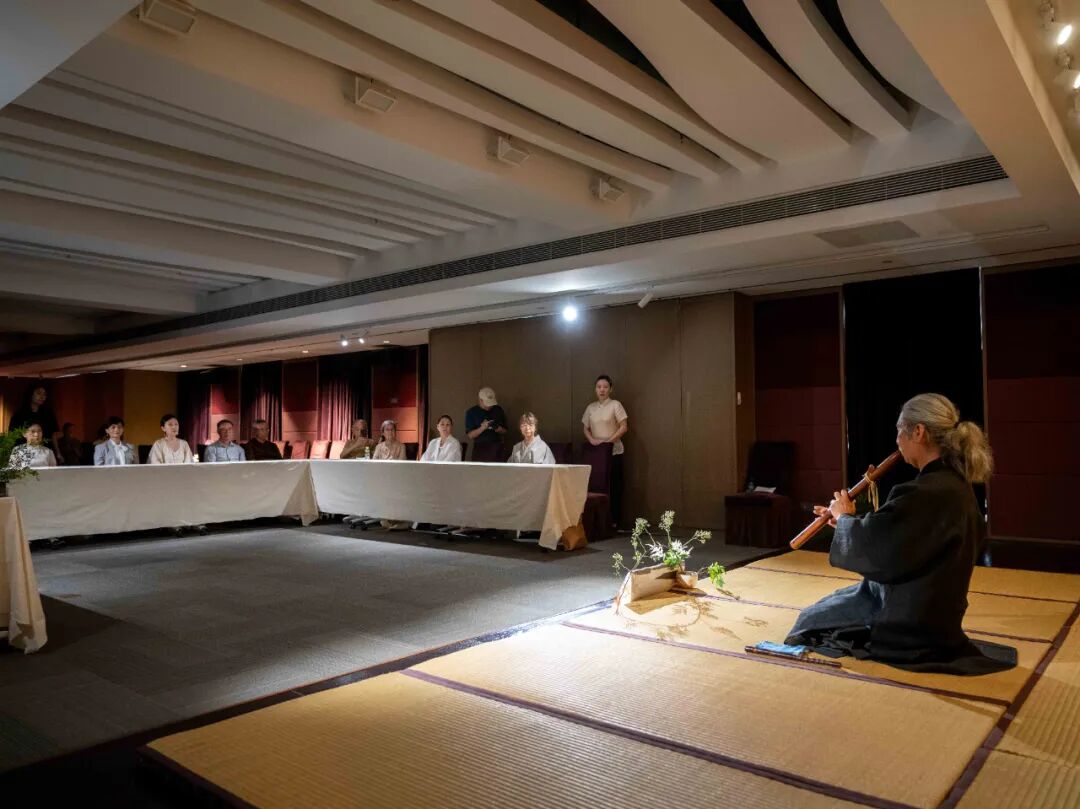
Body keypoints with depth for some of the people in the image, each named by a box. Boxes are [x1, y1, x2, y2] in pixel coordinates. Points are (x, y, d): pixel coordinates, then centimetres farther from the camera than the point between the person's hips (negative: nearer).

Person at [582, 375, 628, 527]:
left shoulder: (615, 405, -5)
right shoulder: (591, 407, 9)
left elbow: (624, 427, -9)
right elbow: (585, 428, 14)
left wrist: (609, 440, -16)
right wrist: (592, 440, -5)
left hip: (613, 451, -4)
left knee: (614, 486, -2)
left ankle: (614, 520, 4)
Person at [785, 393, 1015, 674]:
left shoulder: (924, 493, -30)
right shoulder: (955, 485, 3)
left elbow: (866, 548, -24)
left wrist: (845, 517, -5)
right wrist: (849, 521, 6)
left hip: (910, 622, -9)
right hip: (933, 611, 9)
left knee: (812, 618, 10)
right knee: (828, 604, 24)